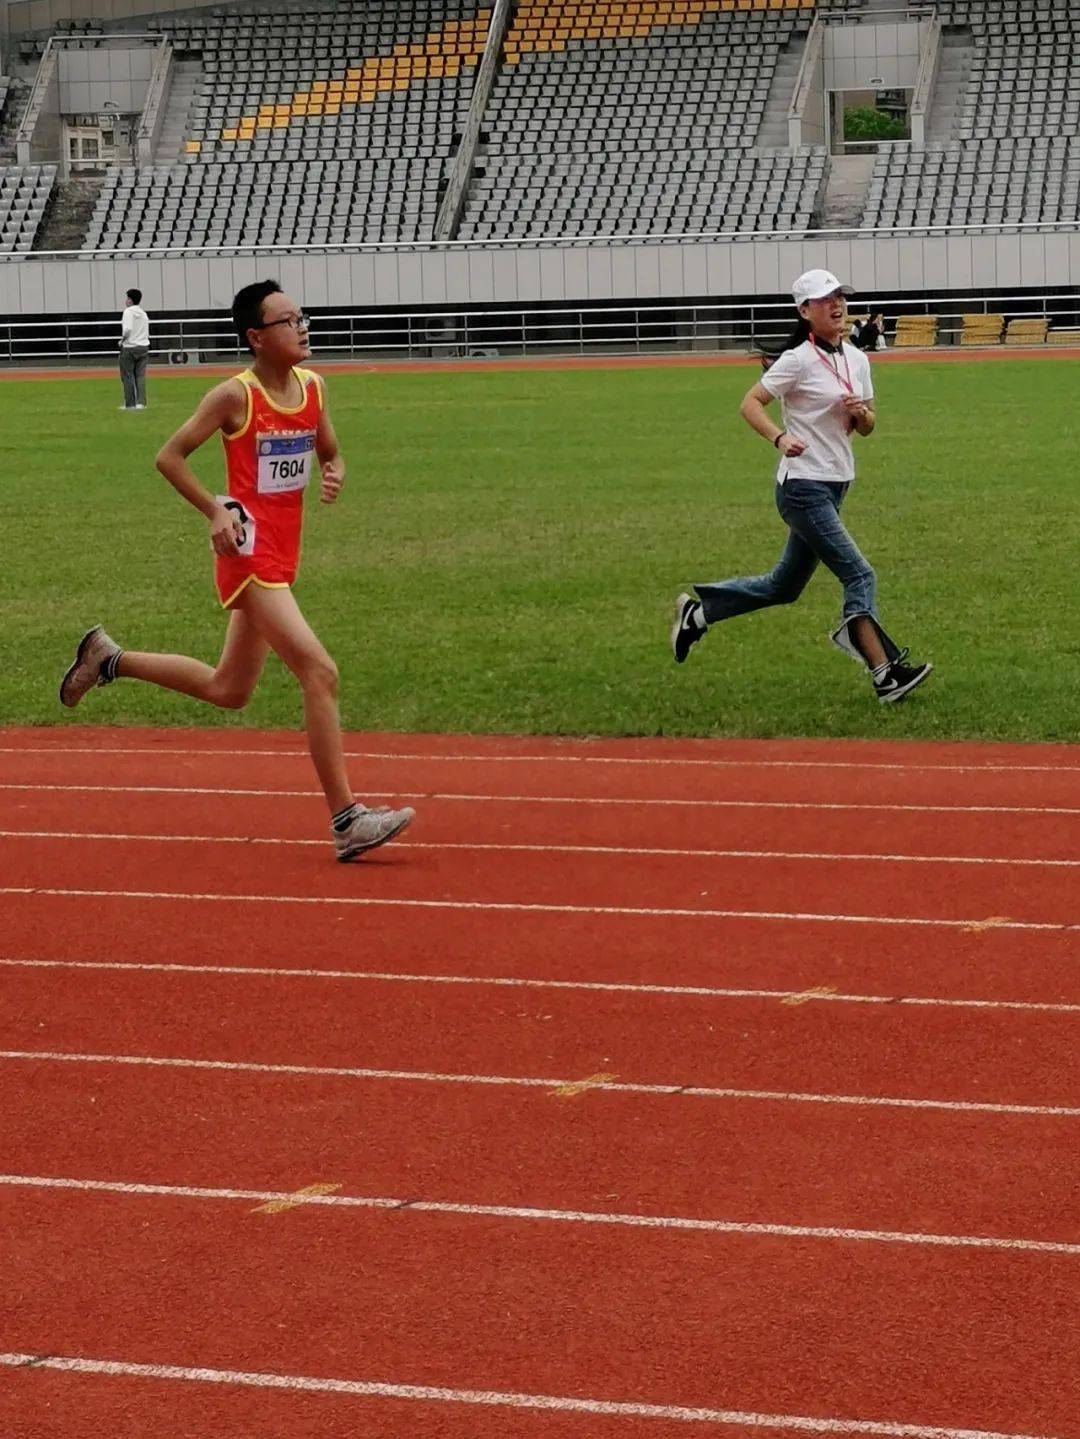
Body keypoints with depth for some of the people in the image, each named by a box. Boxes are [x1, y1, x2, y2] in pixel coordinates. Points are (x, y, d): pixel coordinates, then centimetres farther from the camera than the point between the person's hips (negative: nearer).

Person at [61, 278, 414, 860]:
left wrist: (335, 474, -3)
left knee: (227, 691, 19)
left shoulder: (312, 386, 7)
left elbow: (329, 453, 21)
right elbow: (169, 456, -6)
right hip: (250, 554, -9)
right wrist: (216, 512, -15)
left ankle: (108, 659, 35)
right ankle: (346, 821, -14)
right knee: (320, 672, -16)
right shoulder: (235, 397, -12)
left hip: (281, 556, 9)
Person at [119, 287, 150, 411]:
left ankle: (130, 404, 2)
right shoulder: (143, 313, 11)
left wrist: (122, 339, -6)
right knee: (141, 376, 6)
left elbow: (127, 329, -22)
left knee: (127, 376, 2)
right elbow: (147, 333, 11)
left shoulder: (128, 312, -10)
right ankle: (141, 402, 0)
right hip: (143, 347, 6)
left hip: (129, 348, -6)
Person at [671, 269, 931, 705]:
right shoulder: (799, 360, -11)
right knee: (859, 576, -14)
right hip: (803, 487, -8)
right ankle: (885, 675, -15)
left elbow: (867, 427, 16)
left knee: (785, 586, 16)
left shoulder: (856, 359, 10)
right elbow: (750, 403, -11)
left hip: (835, 485, 8)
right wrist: (780, 437, -28)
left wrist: (860, 413, -7)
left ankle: (698, 612, 29)